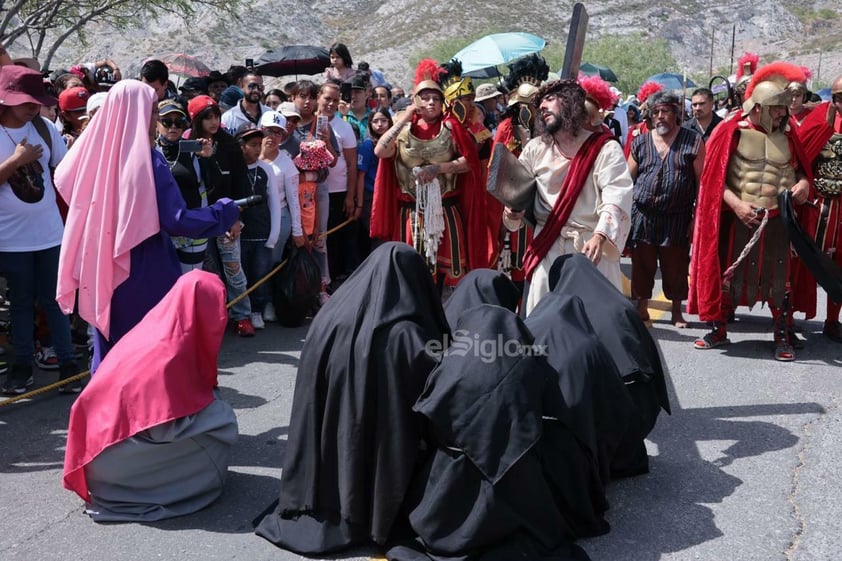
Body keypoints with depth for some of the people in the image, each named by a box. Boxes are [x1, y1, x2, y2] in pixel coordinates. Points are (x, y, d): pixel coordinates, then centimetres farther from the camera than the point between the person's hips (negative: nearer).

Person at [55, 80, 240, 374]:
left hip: (102, 269, 6)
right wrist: (225, 210, -7)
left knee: (110, 348, 16)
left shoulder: (95, 151, -1)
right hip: (145, 272, -5)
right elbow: (175, 220, -18)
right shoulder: (148, 158, -16)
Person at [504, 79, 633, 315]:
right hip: (546, 250, 3)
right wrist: (513, 211, -8)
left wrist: (600, 237, -31)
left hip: (592, 249, -3)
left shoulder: (605, 148, -4)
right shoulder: (536, 148, 11)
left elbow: (617, 198, -15)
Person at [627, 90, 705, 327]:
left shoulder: (693, 141, 1)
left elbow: (701, 180, -1)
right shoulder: (640, 142, 7)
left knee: (676, 267, 6)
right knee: (642, 265, 8)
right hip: (643, 216, 2)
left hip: (678, 217, -2)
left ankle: (677, 312, 22)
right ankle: (642, 307, 23)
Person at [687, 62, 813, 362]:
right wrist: (737, 204, -18)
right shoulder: (731, 131, -6)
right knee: (728, 274, 8)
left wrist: (803, 182, -4)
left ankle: (783, 337, 18)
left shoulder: (786, 135, 6)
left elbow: (800, 168, 19)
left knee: (780, 278, 7)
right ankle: (719, 329, 23)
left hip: (778, 221, 3)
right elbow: (714, 178, -7)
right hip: (737, 218, -3)